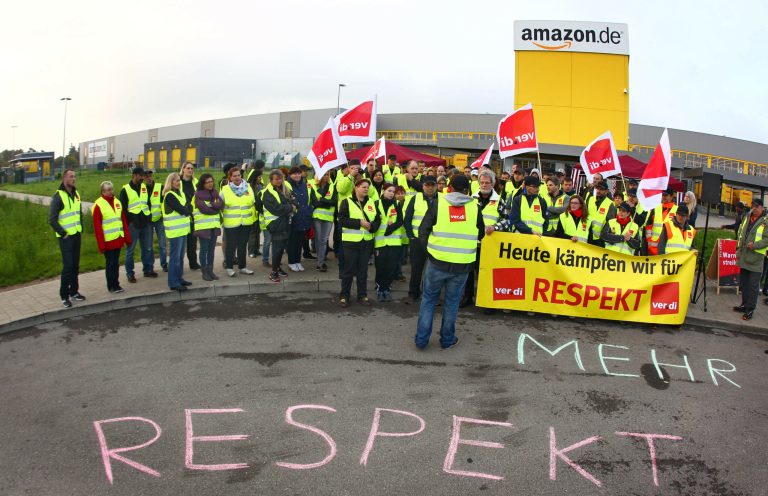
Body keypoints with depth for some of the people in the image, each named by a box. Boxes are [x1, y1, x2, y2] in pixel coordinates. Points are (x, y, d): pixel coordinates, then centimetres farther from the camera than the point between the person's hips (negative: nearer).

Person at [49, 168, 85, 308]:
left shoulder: (76, 194, 10)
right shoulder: (58, 196, -12)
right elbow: (52, 219, -13)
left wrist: (81, 230, 12)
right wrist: (63, 233, -13)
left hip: (77, 235, 7)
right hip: (66, 237, -7)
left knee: (75, 265, 11)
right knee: (68, 265, -8)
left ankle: (74, 291, 22)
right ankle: (64, 295, 1)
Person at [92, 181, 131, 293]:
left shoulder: (117, 202, 10)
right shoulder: (98, 205, -9)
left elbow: (124, 221, 13)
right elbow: (97, 226, -10)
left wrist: (127, 237, 10)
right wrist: (101, 244, -13)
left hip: (118, 239, 5)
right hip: (108, 241, -5)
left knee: (115, 263, 12)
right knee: (111, 263, 1)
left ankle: (115, 284, 20)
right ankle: (112, 286, 11)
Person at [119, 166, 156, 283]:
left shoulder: (145, 187, 10)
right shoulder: (125, 190, -5)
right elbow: (123, 208, -6)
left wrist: (149, 217, 8)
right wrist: (129, 221, -13)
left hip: (146, 223, 5)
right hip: (133, 224, -5)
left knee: (148, 248, 11)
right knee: (130, 250, 3)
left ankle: (148, 269, 23)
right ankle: (130, 273, 10)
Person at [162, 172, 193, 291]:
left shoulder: (180, 193, 15)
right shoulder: (169, 195, -13)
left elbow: (189, 208, 9)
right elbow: (182, 210, -19)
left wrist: (186, 210, -10)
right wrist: (187, 209, 0)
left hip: (183, 229, 9)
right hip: (175, 230, -9)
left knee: (181, 256, 14)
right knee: (175, 257, -5)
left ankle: (179, 278, 23)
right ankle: (173, 283, -1)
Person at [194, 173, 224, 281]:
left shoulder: (215, 193, 12)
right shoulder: (198, 195, -7)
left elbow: (221, 204, -2)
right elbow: (204, 209, -17)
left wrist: (211, 205, -16)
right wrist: (216, 208, -6)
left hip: (214, 225, 5)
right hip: (203, 226, -5)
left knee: (212, 249, 9)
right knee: (204, 249, 1)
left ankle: (210, 271, 17)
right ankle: (204, 272, 9)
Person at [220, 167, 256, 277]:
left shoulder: (248, 187, 7)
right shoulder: (225, 190, -2)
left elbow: (253, 203, 14)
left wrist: (253, 217, 10)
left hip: (246, 223, 3)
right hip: (231, 223, -3)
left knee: (243, 245, 12)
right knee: (231, 246, 2)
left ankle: (242, 267, 21)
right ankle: (229, 268, 13)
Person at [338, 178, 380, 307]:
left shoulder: (372, 203, 10)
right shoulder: (347, 202, -4)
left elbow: (377, 219, 7)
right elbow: (342, 220, -13)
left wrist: (372, 226, -14)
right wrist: (359, 222, -19)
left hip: (367, 241, 4)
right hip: (351, 241, -4)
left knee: (363, 270, 10)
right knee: (349, 270, 2)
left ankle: (362, 295, 20)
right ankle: (344, 296, 12)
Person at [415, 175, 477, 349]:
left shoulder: (438, 203, -3)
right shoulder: (474, 207, 2)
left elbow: (423, 231, 0)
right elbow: (479, 234, 13)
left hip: (437, 261, -1)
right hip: (462, 264, 1)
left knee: (429, 298, 13)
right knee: (452, 302, 14)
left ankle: (421, 338, 13)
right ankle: (447, 339, 23)